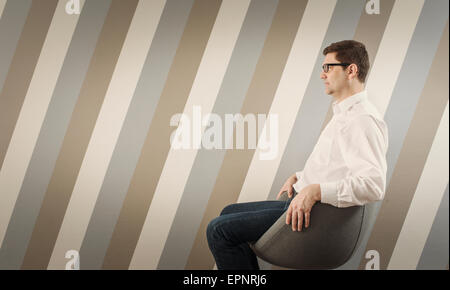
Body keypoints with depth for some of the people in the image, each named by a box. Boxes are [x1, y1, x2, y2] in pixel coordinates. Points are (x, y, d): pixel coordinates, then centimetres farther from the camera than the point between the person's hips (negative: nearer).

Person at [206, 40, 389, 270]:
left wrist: (315, 191, -34)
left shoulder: (363, 120, -19)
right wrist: (298, 177, 16)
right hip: (300, 204, 11)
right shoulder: (345, 113, 15)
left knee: (218, 229, -11)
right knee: (229, 212, 21)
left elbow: (373, 184, -32)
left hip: (314, 217, -11)